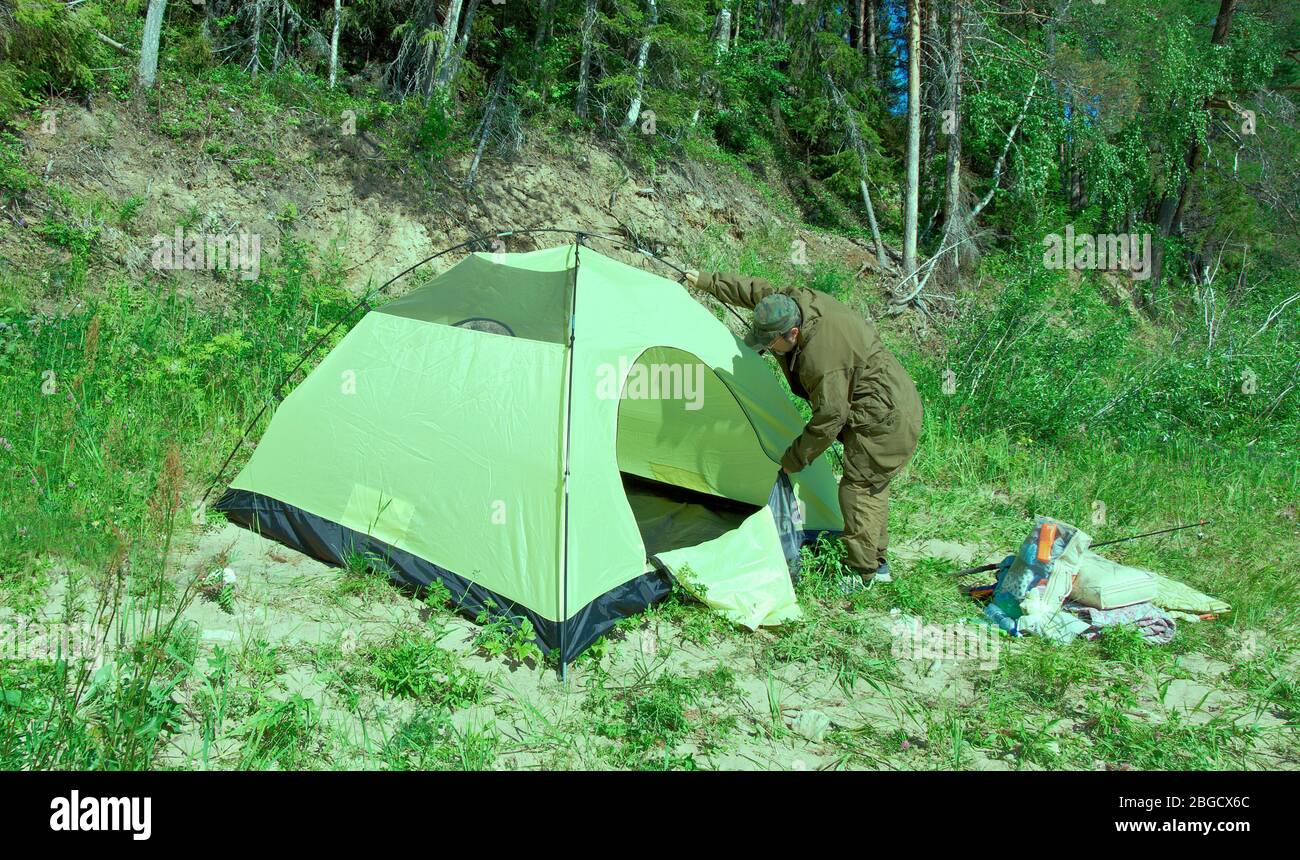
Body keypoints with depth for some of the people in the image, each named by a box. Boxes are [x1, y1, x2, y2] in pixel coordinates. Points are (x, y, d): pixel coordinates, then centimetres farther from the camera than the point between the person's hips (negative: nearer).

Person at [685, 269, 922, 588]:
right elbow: (757, 290, 11)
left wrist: (795, 458, -13)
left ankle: (861, 572, 2)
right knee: (871, 487, 16)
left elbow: (829, 417, -25)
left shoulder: (820, 357, -33)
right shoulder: (796, 299, -7)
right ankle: (877, 563, 25)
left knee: (857, 489, -6)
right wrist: (706, 281, 19)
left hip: (883, 417, -11)